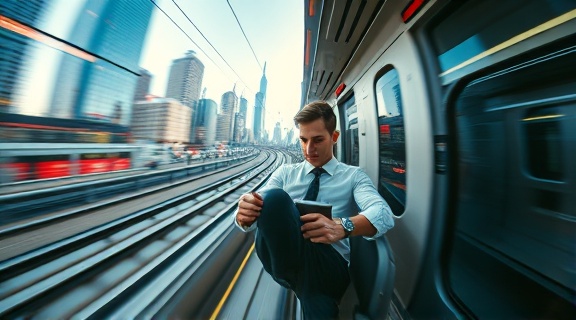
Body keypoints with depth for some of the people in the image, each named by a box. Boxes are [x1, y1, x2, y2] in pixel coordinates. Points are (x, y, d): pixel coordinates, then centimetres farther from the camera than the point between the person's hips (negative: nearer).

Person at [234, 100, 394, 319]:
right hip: (281, 259, 3)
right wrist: (244, 215, -22)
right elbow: (261, 208, 2)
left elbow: (383, 214, -9)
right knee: (274, 198, -29)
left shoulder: (354, 175, 8)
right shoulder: (285, 172, 11)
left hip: (329, 266, -1)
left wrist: (342, 226, -30)